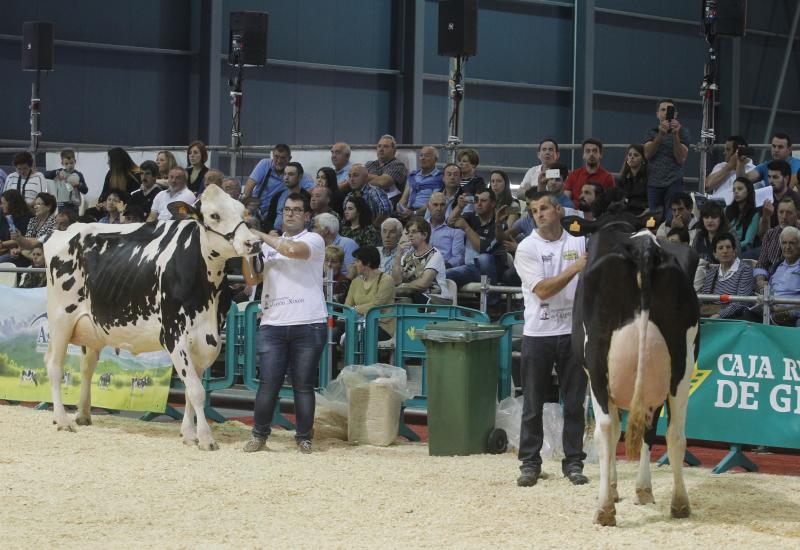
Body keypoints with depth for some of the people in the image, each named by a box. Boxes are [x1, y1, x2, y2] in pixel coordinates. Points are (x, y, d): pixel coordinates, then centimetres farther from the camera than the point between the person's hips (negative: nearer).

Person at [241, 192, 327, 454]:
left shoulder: (314, 240, 3)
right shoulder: (269, 246, 18)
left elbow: (294, 250, -19)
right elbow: (251, 279, 11)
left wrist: (261, 236, -8)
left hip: (308, 325, -3)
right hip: (273, 324, 3)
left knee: (303, 385, 1)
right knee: (268, 383, -1)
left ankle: (304, 437, 10)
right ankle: (259, 434, 11)